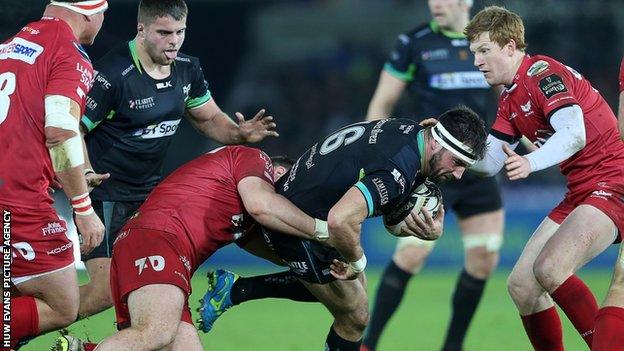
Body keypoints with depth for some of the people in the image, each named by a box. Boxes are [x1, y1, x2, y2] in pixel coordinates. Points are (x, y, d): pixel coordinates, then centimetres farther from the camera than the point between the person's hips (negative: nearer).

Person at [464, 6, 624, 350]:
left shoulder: (543, 72, -13)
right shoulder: (510, 100, 16)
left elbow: (574, 133, -27)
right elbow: (490, 161, 15)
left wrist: (531, 162, -42)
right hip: (580, 192, 10)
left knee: (549, 269, -28)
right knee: (521, 285, 3)